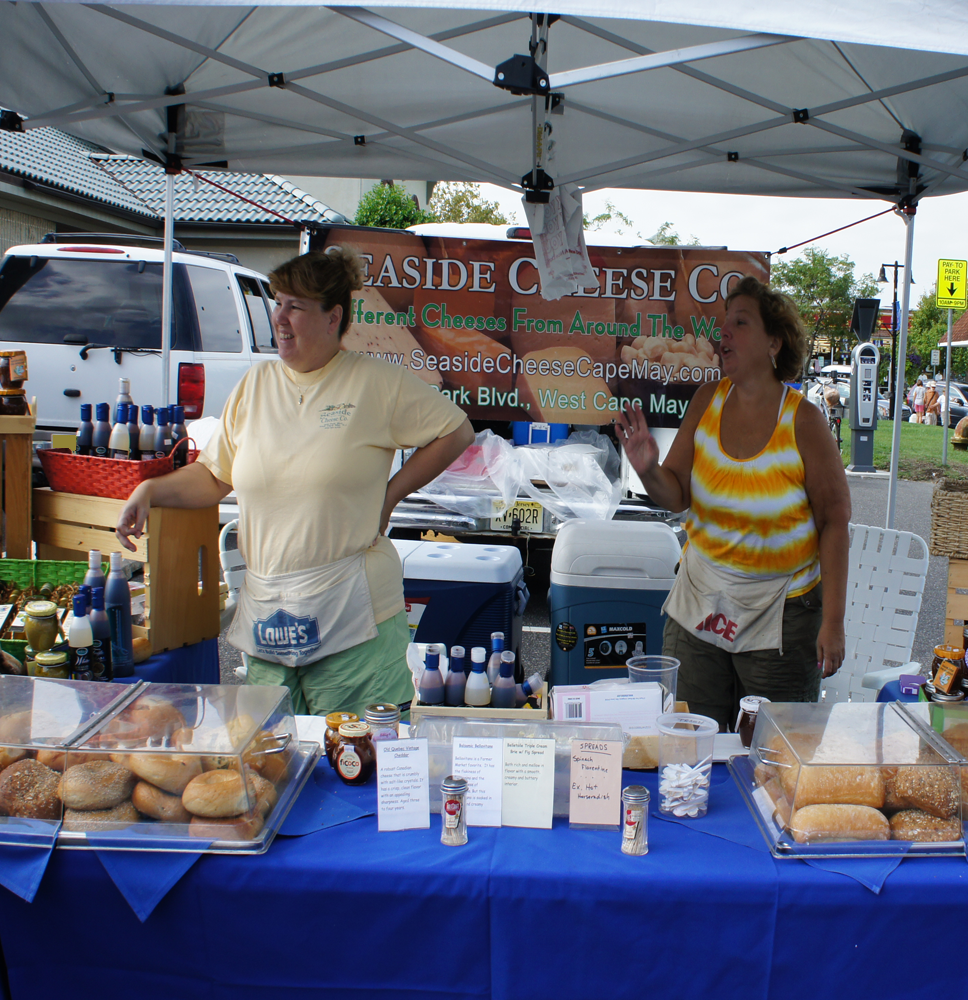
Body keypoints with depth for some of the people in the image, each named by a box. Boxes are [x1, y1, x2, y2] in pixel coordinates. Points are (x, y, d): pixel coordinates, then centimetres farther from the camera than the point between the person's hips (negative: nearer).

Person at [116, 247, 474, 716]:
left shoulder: (377, 383, -2)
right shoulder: (254, 385, 11)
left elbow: (456, 431, 3)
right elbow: (213, 475, 17)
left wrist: (389, 495, -1)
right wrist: (150, 491, 2)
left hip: (353, 614, -4)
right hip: (266, 617, 5)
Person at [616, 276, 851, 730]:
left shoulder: (803, 421, -12)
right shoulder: (708, 399, -1)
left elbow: (835, 522, -10)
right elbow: (677, 496, 1)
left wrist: (833, 622, -12)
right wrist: (649, 469, -22)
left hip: (780, 613, -3)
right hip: (699, 607, 4)